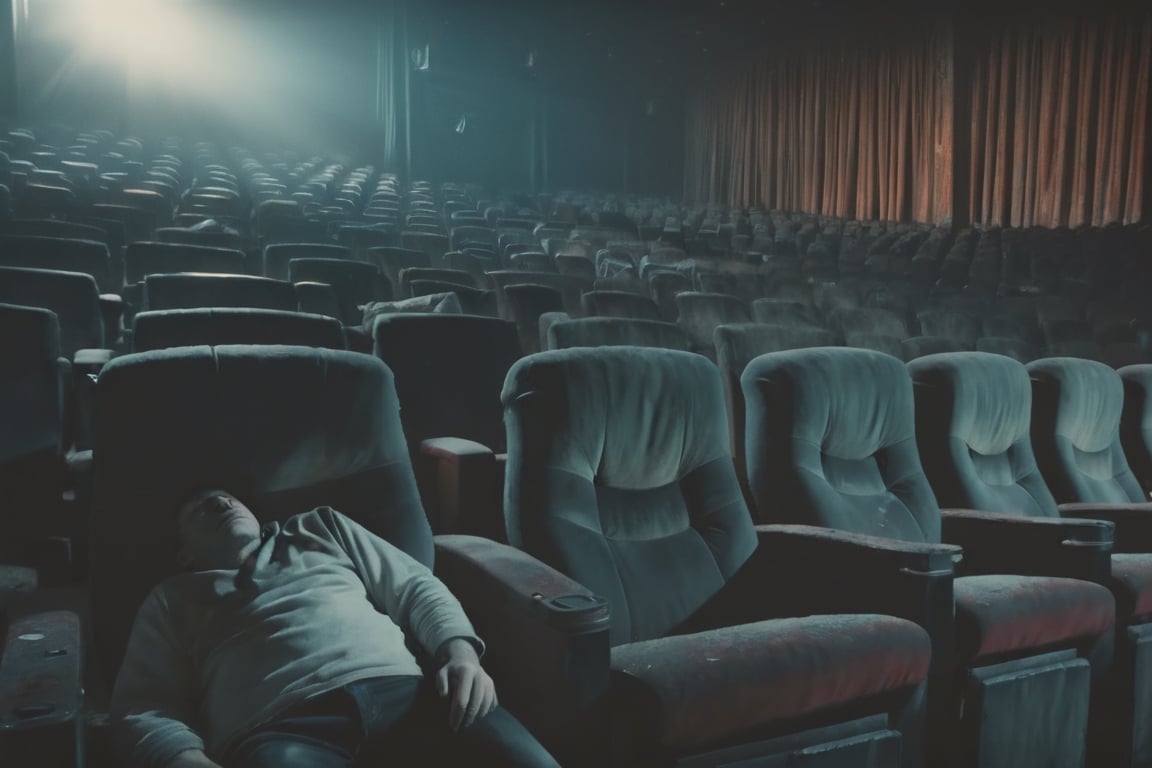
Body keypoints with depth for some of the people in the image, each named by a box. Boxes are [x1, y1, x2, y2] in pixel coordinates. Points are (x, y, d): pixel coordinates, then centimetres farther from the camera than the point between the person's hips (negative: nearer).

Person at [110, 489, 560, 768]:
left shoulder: (320, 528, 32)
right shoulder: (173, 599, 28)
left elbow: (415, 587, 23)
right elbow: (143, 710, 14)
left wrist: (460, 653, 2)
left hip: (401, 690, 2)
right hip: (278, 724, -1)